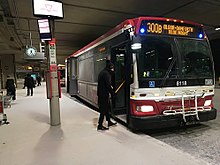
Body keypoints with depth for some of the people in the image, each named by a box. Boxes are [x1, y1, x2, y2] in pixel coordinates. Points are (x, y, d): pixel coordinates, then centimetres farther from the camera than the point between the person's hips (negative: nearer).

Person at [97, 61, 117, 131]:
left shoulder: (102, 72, 15)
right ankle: (100, 125, 6)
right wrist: (112, 93, -12)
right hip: (104, 94, -10)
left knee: (107, 108, 19)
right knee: (104, 110, -2)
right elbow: (108, 85, -21)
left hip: (101, 93, 10)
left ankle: (109, 122, 32)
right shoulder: (106, 73, -17)